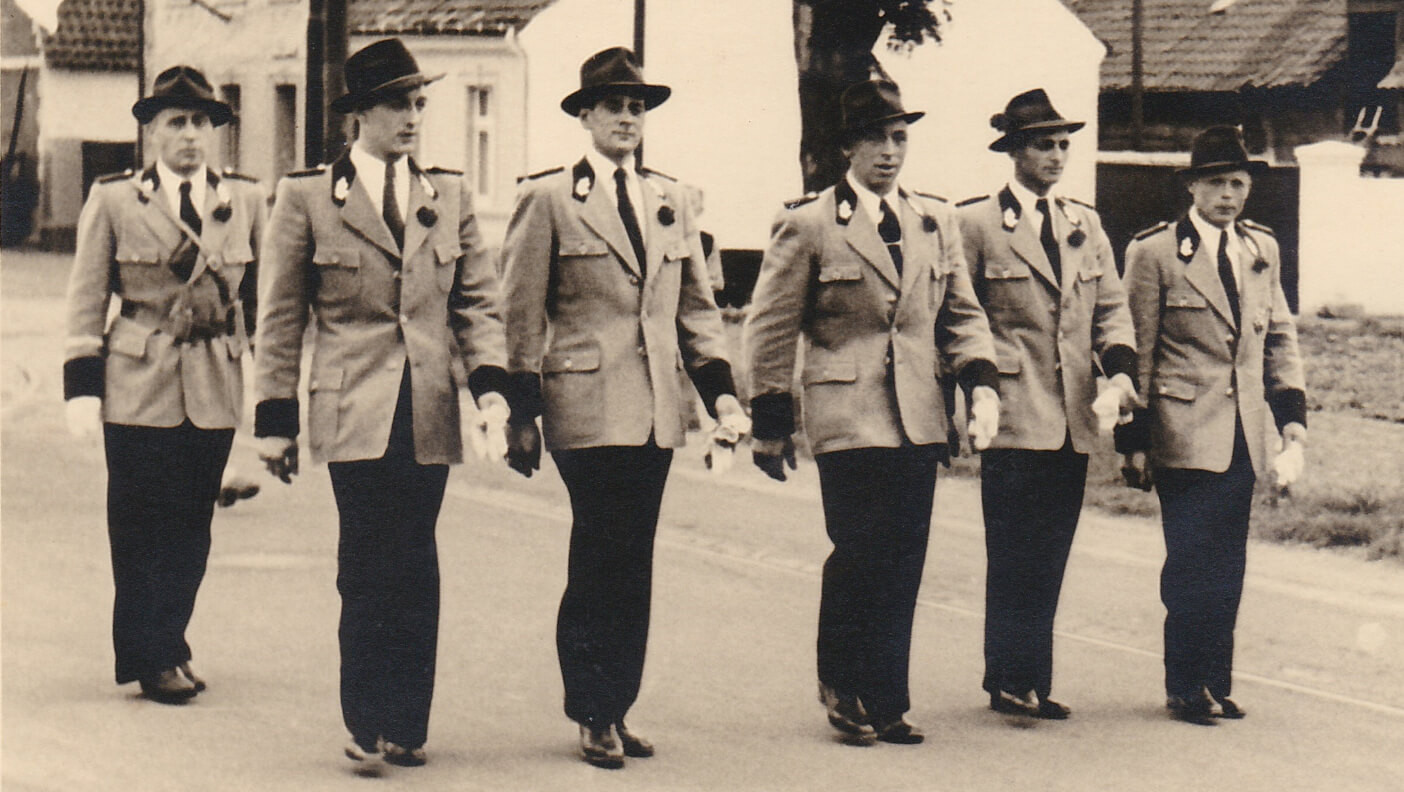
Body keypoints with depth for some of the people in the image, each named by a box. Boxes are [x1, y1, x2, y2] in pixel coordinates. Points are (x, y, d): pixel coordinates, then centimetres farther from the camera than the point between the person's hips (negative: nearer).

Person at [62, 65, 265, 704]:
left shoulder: (247, 201, 8)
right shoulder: (113, 201, 2)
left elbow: (264, 296, 13)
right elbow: (86, 301, 2)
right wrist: (82, 388, -5)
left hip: (215, 388, 3)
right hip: (137, 387, -2)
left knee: (191, 527, 6)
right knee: (140, 527, -1)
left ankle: (163, 647, 18)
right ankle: (155, 659, 8)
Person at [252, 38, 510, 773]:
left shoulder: (450, 194, 12)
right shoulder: (306, 196, 3)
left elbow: (477, 299, 12)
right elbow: (280, 316, 5)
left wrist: (490, 382, -4)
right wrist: (276, 416, 3)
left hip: (429, 412, 3)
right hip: (354, 410, -3)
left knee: (415, 573, 4)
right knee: (369, 574, -6)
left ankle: (405, 724, 12)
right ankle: (368, 726, 2)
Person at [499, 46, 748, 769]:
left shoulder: (671, 201, 15)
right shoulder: (547, 200, -1)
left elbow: (696, 305, 18)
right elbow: (522, 316, -2)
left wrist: (719, 389, 7)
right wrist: (522, 415, -6)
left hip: (655, 411, 5)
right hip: (586, 406, -5)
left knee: (632, 567, 8)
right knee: (599, 565, -6)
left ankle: (615, 709, 15)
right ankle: (592, 715, 4)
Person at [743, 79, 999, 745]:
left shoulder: (936, 221, 15)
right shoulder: (807, 226, -1)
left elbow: (961, 312, 18)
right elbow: (770, 329, 2)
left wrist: (981, 384, 2)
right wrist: (771, 421, 1)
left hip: (919, 418, 5)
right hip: (847, 417, -5)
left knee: (902, 565, 4)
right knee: (861, 553, -10)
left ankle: (885, 704, 11)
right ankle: (841, 683, 11)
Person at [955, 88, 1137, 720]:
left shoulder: (1085, 225, 16)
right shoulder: (976, 224, 0)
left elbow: (1112, 307, 14)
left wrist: (1119, 371, -4)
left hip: (1074, 419, 5)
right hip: (1013, 415, -5)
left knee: (1049, 556, 6)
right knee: (1014, 555, -7)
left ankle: (1027, 683, 10)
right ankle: (1014, 679, -3)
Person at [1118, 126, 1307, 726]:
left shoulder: (1262, 249, 13)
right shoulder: (1154, 251, -3)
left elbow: (1280, 339, 16)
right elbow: (1136, 354, -3)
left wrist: (1292, 418, 6)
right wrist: (1134, 442, -6)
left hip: (1243, 437, 5)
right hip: (1184, 437, -5)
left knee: (1227, 568, 8)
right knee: (1192, 564, -5)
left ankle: (1215, 685, 16)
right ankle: (1185, 688, 5)